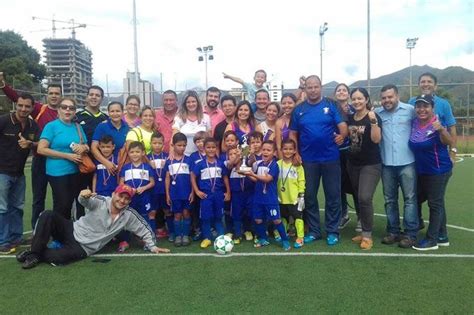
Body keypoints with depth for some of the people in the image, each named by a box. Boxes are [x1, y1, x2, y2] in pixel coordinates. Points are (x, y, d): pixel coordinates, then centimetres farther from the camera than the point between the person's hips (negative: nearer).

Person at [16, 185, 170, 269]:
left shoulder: (129, 215, -7)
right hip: (72, 230, 1)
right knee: (48, 215, -25)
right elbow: (86, 201, -30)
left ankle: (36, 255, -4)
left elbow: (145, 229, 1)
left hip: (83, 248, -1)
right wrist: (84, 195, -54)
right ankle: (35, 250, -12)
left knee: (60, 257, -35)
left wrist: (152, 247, -6)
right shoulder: (100, 202, -11)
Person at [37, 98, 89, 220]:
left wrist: (83, 147, -10)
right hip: (58, 172, -6)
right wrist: (67, 155, -16)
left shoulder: (78, 127, 9)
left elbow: (87, 147, 16)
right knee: (62, 205, -2)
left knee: (69, 204, 15)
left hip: (75, 172, 6)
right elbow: (41, 149, -14)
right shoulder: (51, 126, -7)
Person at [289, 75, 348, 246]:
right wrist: (295, 153, -3)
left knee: (333, 196, 5)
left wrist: (342, 135, -27)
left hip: (330, 158, -2)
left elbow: (342, 125, -6)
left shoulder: (331, 105, 1)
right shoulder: (299, 110, 6)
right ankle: (313, 231, 23)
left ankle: (332, 231, 19)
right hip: (308, 160, 2)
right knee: (309, 196, 8)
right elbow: (293, 134, 8)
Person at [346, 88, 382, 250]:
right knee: (359, 199, 10)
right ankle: (364, 231, 22)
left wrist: (373, 121, -29)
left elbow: (376, 139, -21)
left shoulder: (373, 117, -9)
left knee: (365, 198, -15)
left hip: (371, 164, -6)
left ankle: (368, 235, -1)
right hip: (353, 164, 6)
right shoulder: (350, 118, 8)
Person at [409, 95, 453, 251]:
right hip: (421, 171, 8)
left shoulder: (437, 124, -17)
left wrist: (441, 129, -49)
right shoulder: (414, 123, 1)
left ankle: (432, 239, 14)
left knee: (435, 203, 2)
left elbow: (450, 142, -31)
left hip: (438, 171, -8)